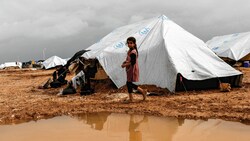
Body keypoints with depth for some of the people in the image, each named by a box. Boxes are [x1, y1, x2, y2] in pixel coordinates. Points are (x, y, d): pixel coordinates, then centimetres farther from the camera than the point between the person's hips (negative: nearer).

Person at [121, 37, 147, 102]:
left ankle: (142, 91, 2)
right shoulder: (130, 51, 11)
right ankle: (130, 98, 17)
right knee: (129, 83, 11)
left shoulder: (133, 52, -19)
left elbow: (133, 62, -24)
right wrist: (125, 62, 4)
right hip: (129, 69, 10)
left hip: (132, 69, -10)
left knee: (129, 83, -6)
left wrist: (125, 65, -17)